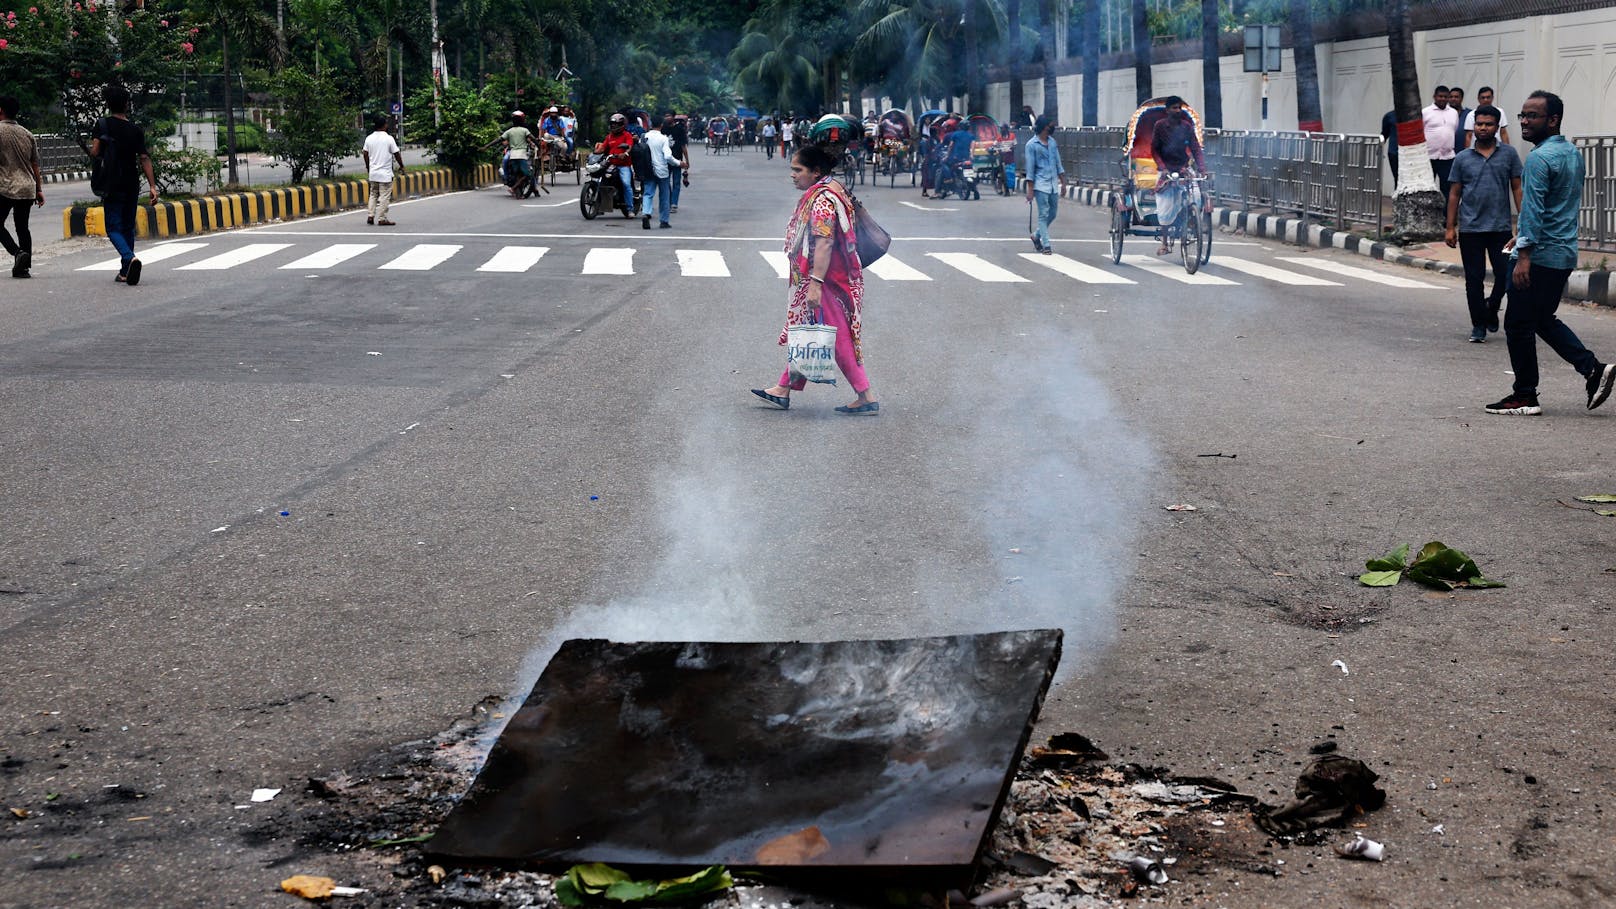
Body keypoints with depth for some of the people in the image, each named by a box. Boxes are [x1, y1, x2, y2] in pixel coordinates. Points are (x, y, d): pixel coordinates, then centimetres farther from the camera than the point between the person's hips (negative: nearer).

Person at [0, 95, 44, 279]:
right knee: (22, 227, 11)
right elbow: (35, 165, 13)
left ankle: (18, 252, -16)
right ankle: (24, 266, 8)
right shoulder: (27, 134, 11)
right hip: (27, 189, 5)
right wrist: (39, 189, 18)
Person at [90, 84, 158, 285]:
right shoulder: (136, 131, 1)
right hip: (132, 186, 3)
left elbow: (94, 152, -11)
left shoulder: (102, 124, -4)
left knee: (114, 228, -2)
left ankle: (129, 258, -30)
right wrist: (152, 187, -7)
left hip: (112, 186, -3)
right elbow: (144, 159, -5)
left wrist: (91, 148, 14)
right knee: (128, 227, 13)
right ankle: (125, 272, 15)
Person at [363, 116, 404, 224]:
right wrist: (401, 166, 9)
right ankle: (382, 219, -3)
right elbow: (396, 154, -7)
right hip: (385, 174, -5)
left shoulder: (369, 138, 4)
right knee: (384, 197, -1)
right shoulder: (389, 139, -11)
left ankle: (371, 216, 9)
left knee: (373, 195, 16)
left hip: (373, 173, 5)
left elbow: (365, 154, 8)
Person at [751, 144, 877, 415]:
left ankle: (867, 397, 1)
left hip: (826, 281, -11)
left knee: (838, 337, -4)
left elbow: (824, 243, -27)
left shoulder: (822, 199, -20)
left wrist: (815, 283, -30)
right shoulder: (825, 192, 13)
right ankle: (784, 390, 21)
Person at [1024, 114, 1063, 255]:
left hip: (1053, 183, 6)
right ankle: (1046, 246, -4)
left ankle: (1037, 235, 28)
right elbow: (1030, 168, -7)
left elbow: (1058, 162, 17)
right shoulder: (1032, 144, -6)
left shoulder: (1052, 141, 12)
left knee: (1053, 213, 9)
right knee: (1044, 214, -6)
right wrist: (1030, 190, -9)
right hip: (1041, 184, -6)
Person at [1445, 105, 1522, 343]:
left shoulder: (1508, 154, 4)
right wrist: (1450, 227, 3)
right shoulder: (1462, 158, 5)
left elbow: (1517, 188, 4)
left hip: (1501, 227, 0)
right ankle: (1479, 325, 13)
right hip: (1470, 228, 0)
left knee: (1505, 274, -3)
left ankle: (1491, 307, 24)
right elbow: (1455, 194, 8)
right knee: (1474, 278, 3)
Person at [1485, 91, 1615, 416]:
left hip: (1540, 255, -9)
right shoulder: (1573, 153, 13)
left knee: (1519, 325, -1)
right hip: (1565, 252, 10)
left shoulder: (1540, 158, -16)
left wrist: (1524, 255, -26)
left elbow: (1533, 209, -23)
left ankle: (1525, 397, 3)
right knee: (1544, 320, 19)